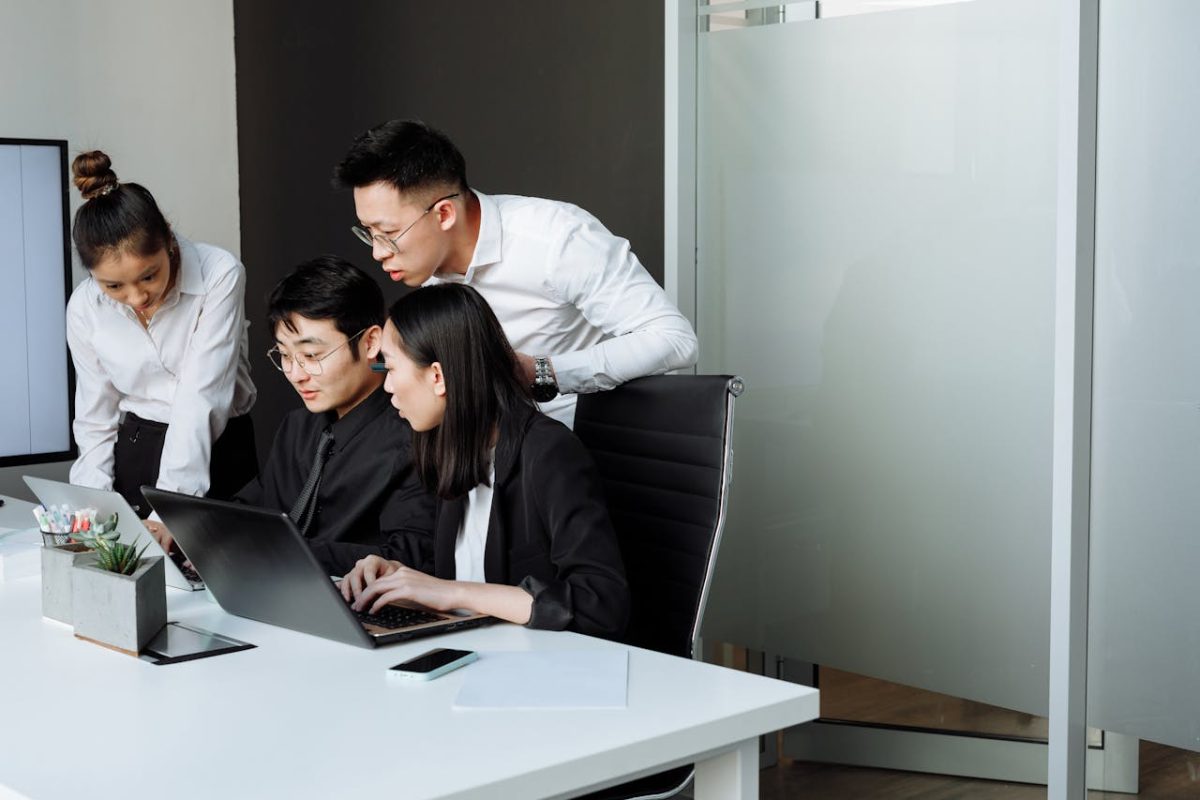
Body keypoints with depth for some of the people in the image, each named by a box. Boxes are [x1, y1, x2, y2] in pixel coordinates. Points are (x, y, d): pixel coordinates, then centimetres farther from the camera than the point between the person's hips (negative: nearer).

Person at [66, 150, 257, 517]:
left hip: (216, 455, -5)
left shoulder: (219, 275, -15)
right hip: (131, 459, 5)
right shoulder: (84, 308, -4)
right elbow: (95, 422, 3)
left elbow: (201, 398, -20)